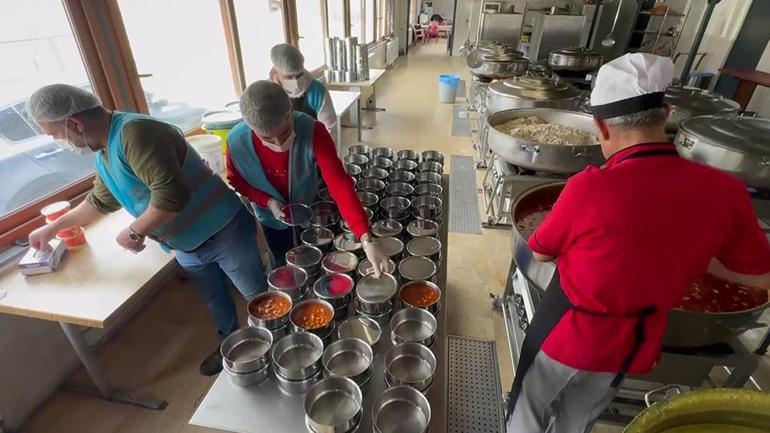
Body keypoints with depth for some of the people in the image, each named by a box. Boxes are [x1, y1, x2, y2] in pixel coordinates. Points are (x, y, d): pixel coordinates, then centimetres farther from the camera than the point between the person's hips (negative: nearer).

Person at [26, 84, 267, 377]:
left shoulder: (135, 133, -25)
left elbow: (171, 194, -34)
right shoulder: (104, 153, 8)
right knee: (215, 300, 26)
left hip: (224, 233, -9)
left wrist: (134, 232, -19)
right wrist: (53, 228, 32)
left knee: (261, 297, 9)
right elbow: (100, 200, 26)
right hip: (186, 248, 9)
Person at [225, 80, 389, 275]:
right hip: (271, 217, 1)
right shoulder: (237, 141, -28)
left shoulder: (313, 131, -36)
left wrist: (366, 240, -52)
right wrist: (268, 201, -24)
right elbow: (236, 180, -6)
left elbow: (339, 183, -43)